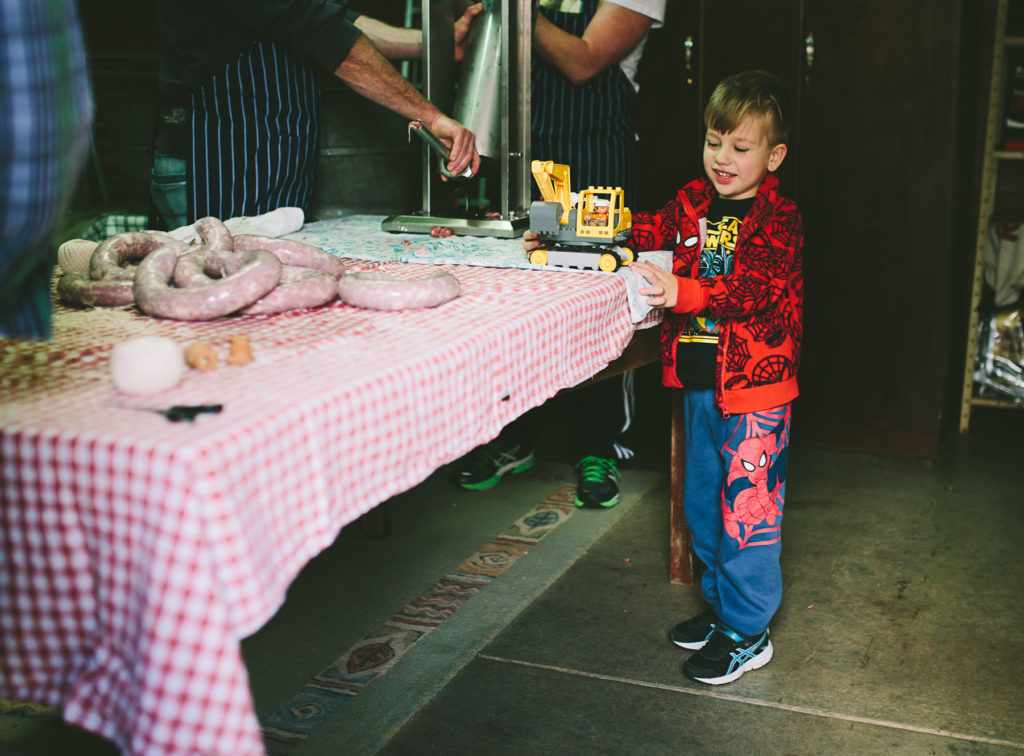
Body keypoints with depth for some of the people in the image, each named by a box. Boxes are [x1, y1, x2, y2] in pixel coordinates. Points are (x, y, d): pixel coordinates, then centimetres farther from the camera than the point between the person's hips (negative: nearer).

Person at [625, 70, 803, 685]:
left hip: (754, 385, -7)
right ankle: (722, 604, 35)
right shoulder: (694, 202, 7)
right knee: (703, 502, 17)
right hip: (699, 380, 7)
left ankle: (748, 632, 12)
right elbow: (651, 230, 17)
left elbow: (752, 289, -25)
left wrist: (680, 292, -39)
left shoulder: (779, 219, -12)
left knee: (747, 506, -2)